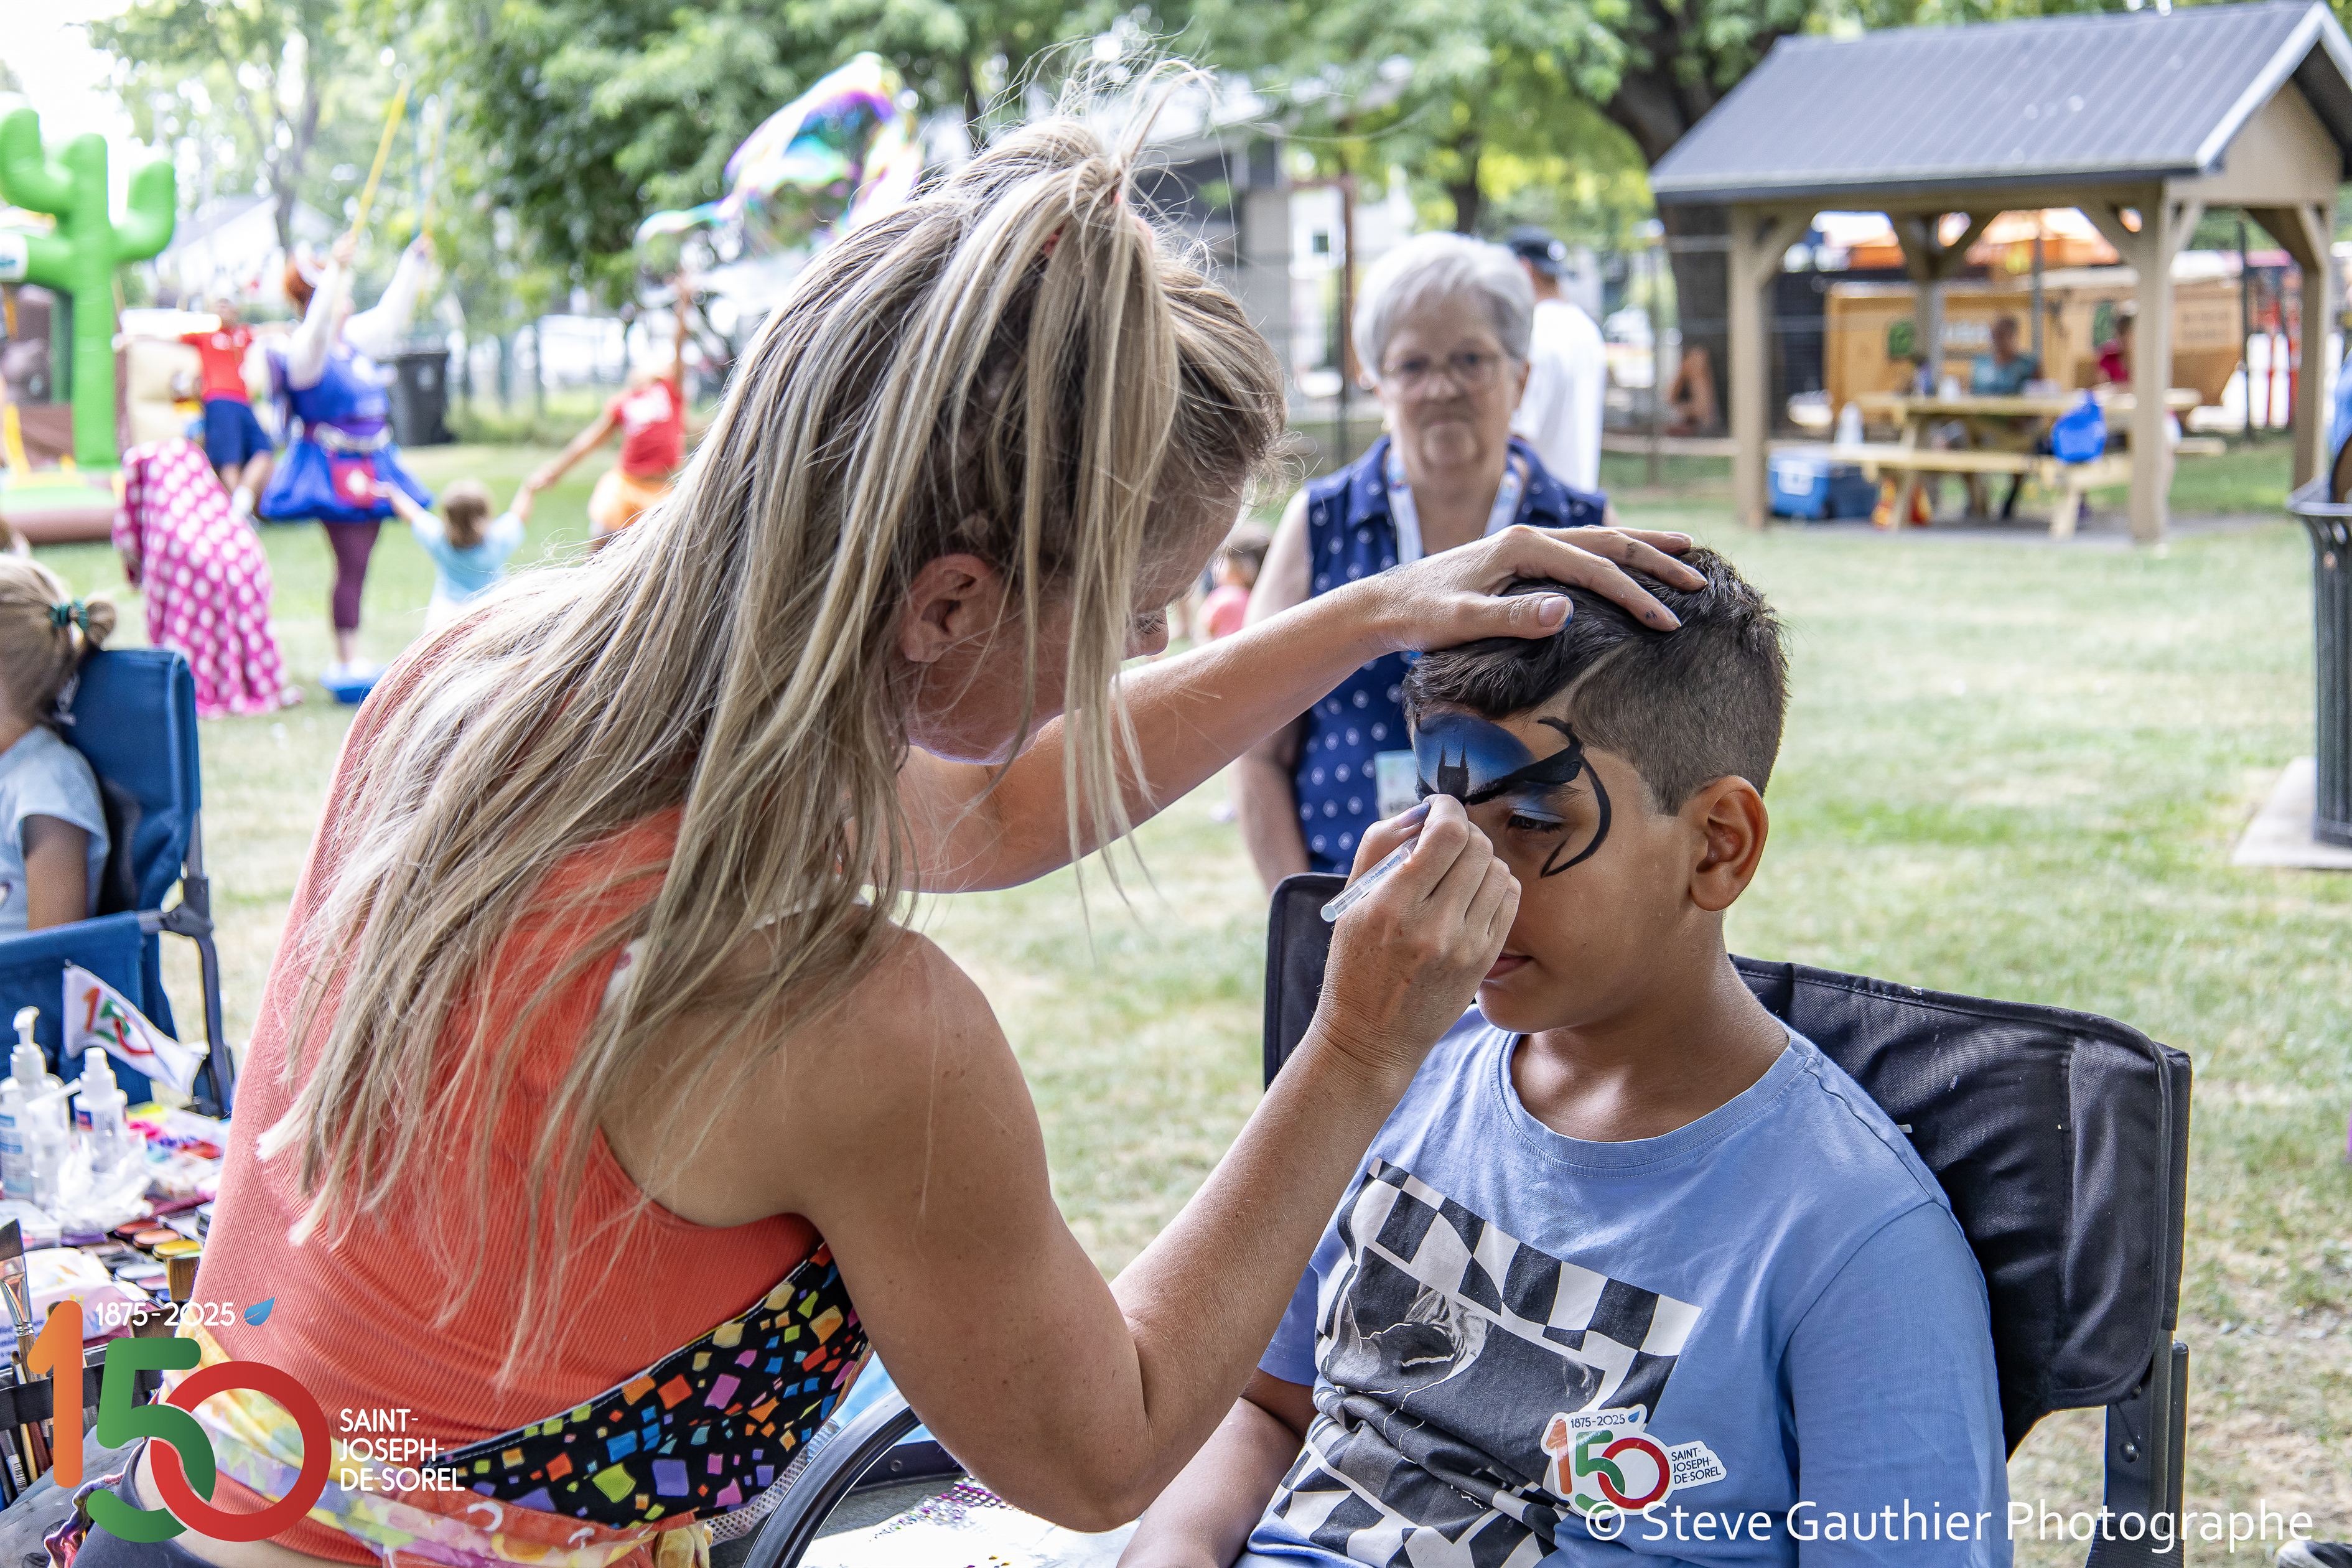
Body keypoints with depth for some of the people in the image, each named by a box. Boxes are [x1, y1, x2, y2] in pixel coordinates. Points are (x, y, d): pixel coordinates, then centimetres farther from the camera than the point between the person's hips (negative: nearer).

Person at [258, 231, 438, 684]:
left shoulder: (353, 340, 13)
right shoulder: (306, 351, -12)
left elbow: (391, 314, 25)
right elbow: (318, 325, -34)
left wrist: (416, 261, 27)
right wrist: (337, 268, -42)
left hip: (367, 469, 9)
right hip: (333, 471, -9)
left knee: (358, 565, 10)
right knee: (351, 566, -12)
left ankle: (347, 661, 15)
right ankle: (346, 661, -9)